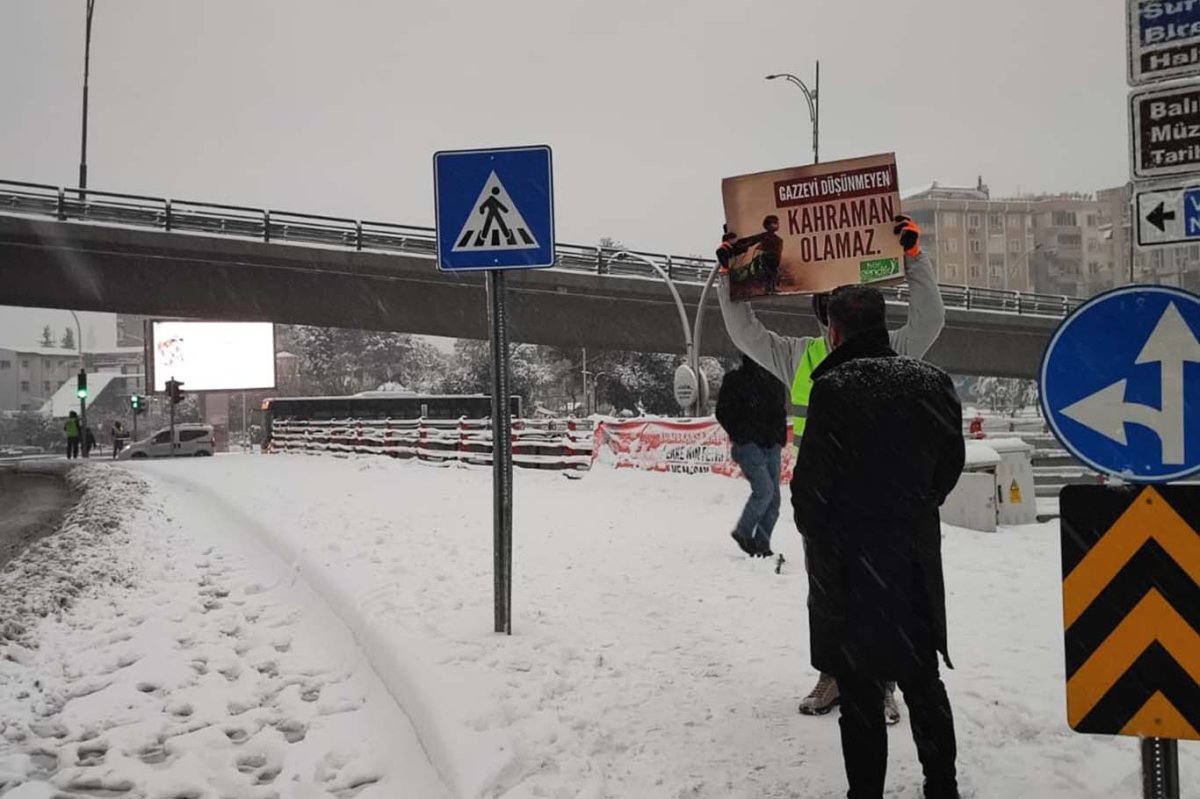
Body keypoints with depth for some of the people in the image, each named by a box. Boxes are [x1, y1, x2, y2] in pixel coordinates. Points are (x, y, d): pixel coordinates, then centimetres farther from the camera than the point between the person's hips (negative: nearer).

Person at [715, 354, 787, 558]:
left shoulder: (773, 380, 15)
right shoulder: (735, 380, -1)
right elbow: (723, 412, -1)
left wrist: (780, 436, 10)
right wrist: (740, 436, -6)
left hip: (771, 446, 6)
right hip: (748, 446, -6)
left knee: (773, 498, 2)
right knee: (764, 490, -19)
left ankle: (762, 543, 13)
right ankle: (743, 532, 1)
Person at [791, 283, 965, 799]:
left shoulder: (834, 388, -17)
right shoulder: (933, 382, 1)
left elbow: (811, 481, -15)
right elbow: (951, 462, 8)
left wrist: (815, 534, 4)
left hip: (849, 562, -5)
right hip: (916, 554, 6)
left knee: (859, 689, 6)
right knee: (923, 679, 20)